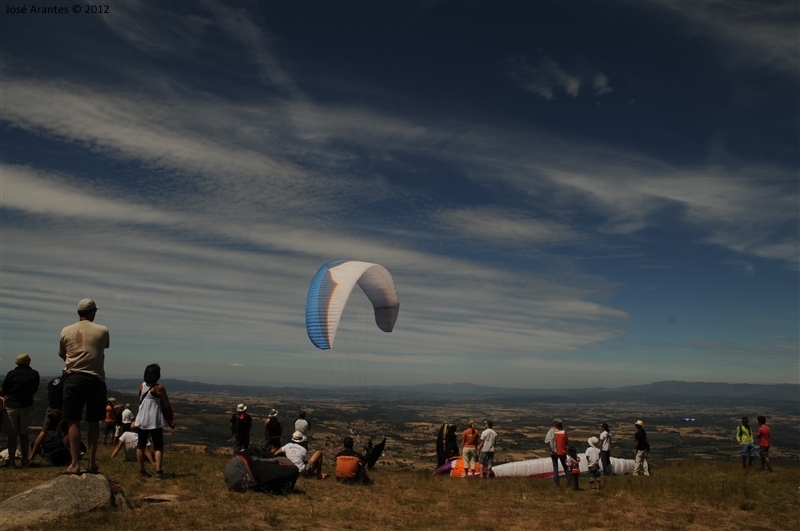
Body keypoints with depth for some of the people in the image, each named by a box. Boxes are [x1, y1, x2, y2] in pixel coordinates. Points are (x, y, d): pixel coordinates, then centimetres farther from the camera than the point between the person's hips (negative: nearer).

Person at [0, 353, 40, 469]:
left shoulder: (12, 373, -12)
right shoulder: (35, 374, -2)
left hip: (12, 406, -3)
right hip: (27, 406, 3)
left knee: (12, 435, 2)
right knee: (24, 434, 12)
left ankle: (11, 462, 3)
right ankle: (25, 461, 13)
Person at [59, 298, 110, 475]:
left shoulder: (66, 331, 3)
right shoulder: (102, 331, -1)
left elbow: (62, 355, 16)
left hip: (73, 379, 0)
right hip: (96, 380, 0)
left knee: (74, 422, 3)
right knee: (94, 422, 9)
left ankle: (75, 463, 1)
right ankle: (92, 462, 11)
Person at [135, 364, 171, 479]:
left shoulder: (142, 386, 4)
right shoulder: (159, 388, -12)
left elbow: (140, 400, 13)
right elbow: (167, 404, -6)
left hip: (141, 419, 5)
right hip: (155, 420, -5)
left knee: (141, 445, 12)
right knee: (158, 446, 1)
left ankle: (141, 470, 16)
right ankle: (158, 471, -5)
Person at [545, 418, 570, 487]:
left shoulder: (552, 432, -16)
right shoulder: (564, 432, -13)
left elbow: (546, 441, -15)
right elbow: (567, 443, -5)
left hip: (554, 452, -1)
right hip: (563, 452, 1)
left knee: (555, 468, 12)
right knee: (565, 467, 20)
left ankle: (557, 482, 10)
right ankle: (569, 480, 23)